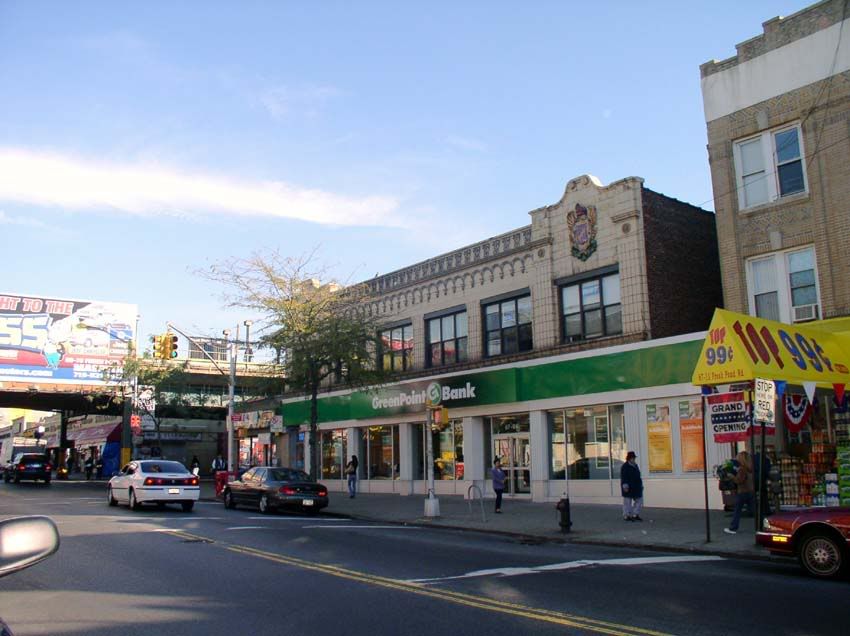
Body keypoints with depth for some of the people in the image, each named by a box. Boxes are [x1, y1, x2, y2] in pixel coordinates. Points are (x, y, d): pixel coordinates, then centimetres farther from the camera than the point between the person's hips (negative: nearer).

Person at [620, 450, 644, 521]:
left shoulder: (635, 466, 15)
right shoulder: (625, 467, -11)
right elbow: (623, 478, -17)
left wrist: (641, 485, 20)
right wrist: (625, 486, -24)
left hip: (636, 488, 9)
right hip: (628, 488, -9)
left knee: (639, 500, 9)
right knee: (627, 502, -2)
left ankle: (635, 515, 17)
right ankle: (626, 516, 5)